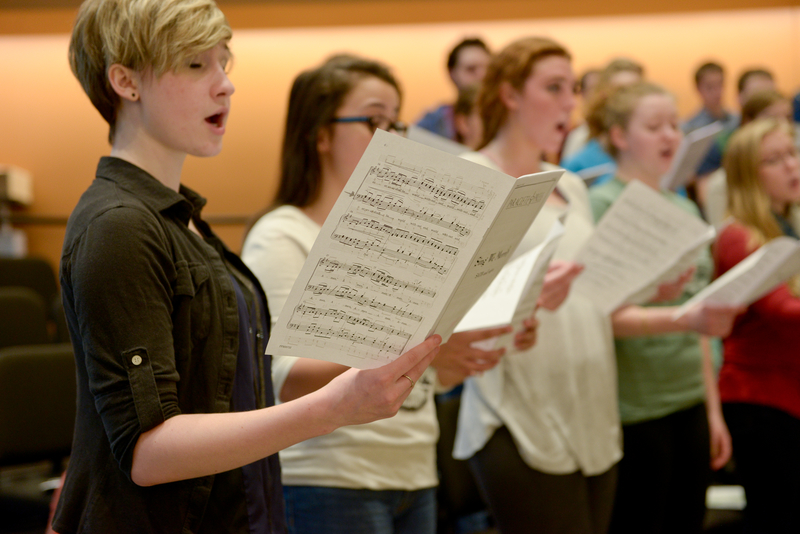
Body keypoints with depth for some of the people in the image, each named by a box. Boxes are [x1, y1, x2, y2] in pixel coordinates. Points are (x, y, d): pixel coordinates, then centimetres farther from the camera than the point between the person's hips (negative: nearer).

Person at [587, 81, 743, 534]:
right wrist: (688, 318, -31)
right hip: (635, 408, -7)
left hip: (690, 404, 7)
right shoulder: (603, 206, -8)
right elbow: (608, 315, -17)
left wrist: (713, 407, 16)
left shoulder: (685, 209, 14)